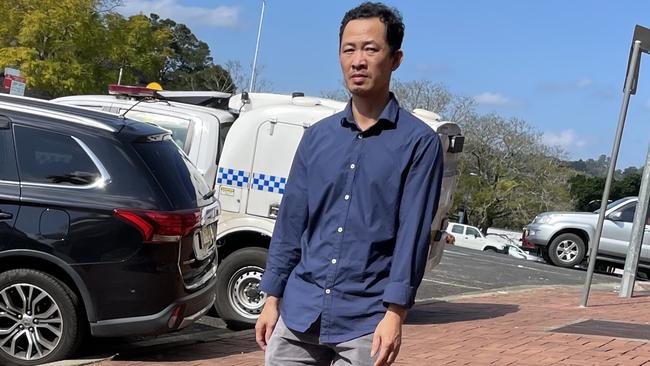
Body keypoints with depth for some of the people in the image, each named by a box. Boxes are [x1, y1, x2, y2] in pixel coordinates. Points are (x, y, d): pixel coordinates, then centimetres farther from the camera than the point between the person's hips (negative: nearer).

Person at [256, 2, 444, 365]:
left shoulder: (419, 142, -4)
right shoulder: (317, 136, 9)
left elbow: (414, 232, -10)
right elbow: (291, 220, 10)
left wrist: (395, 313, -16)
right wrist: (273, 297, 8)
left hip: (364, 320, -4)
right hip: (298, 311, 4)